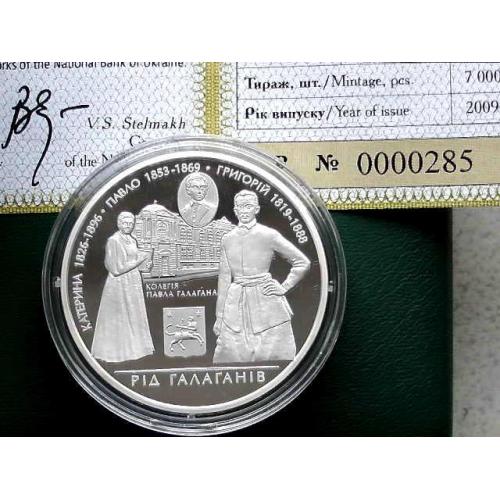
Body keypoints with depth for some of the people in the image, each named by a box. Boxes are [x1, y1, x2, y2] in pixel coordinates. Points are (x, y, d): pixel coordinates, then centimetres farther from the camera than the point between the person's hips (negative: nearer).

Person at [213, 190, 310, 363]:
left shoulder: (269, 235, -3)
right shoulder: (227, 239, 7)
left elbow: (303, 263, 1)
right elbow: (224, 278, 9)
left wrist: (284, 288, -3)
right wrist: (219, 316, 7)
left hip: (267, 305, -3)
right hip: (236, 305, 3)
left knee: (272, 357, 3)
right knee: (230, 354, 2)